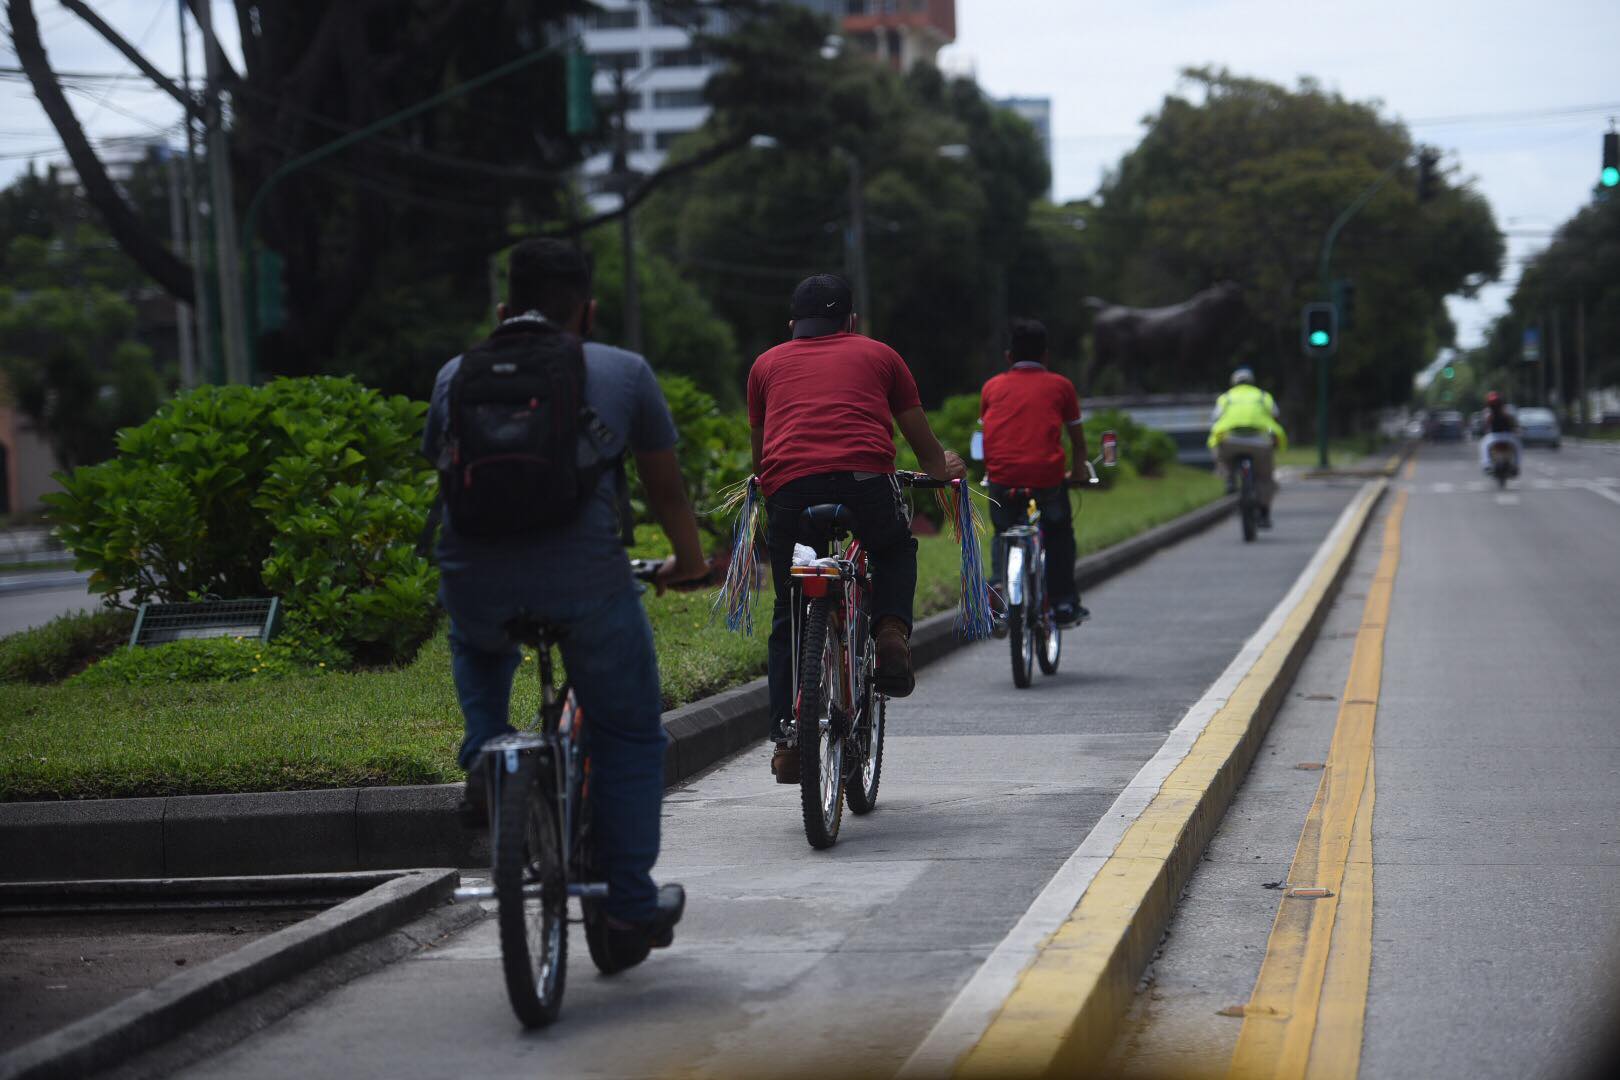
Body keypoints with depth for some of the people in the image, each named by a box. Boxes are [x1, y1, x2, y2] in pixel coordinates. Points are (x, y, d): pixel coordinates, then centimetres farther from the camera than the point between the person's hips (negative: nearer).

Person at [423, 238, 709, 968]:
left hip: (474, 580, 2)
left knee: (478, 647, 38)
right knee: (628, 734, 17)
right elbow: (665, 487, 22)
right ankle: (631, 909, 17)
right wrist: (688, 562, 40)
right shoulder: (623, 372, 14)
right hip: (584, 581, -2)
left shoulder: (457, 375, 19)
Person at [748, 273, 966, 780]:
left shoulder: (767, 364, 26)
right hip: (867, 481, -1)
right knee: (896, 550, 32)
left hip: (788, 490, 1)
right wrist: (945, 467, 53)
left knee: (789, 617, 16)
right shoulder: (879, 355, 24)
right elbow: (925, 445, 32)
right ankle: (891, 629, 6)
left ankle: (787, 738, 7)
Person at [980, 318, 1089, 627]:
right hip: (1047, 474, -1)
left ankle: (999, 582, 3)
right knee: (1059, 534, 21)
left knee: (1003, 533, 25)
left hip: (1002, 475, 1)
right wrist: (1079, 469, 38)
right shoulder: (1059, 385, 13)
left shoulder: (992, 386, 15)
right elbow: (1077, 436, 21)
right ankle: (1064, 604, 18)